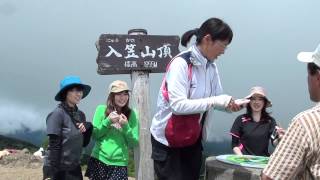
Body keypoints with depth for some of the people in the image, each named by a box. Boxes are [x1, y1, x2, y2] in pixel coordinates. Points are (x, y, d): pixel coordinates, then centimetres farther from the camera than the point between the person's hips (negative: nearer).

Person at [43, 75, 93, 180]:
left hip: (74, 168, 7)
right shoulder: (58, 114, -14)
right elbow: (53, 147, -16)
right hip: (58, 169, -6)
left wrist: (88, 126, -6)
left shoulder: (80, 115, 6)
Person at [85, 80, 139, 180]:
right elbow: (94, 135, 0)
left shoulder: (131, 114, 1)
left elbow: (133, 143, 0)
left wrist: (126, 126, -15)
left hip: (119, 163, 0)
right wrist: (108, 121, -12)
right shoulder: (101, 109, 0)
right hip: (99, 160, 0)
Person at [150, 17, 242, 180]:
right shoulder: (181, 63, -21)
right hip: (167, 140, -7)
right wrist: (215, 101, -30)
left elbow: (217, 100, 7)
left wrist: (231, 105, -13)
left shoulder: (211, 66, 2)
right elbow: (178, 105, -30)